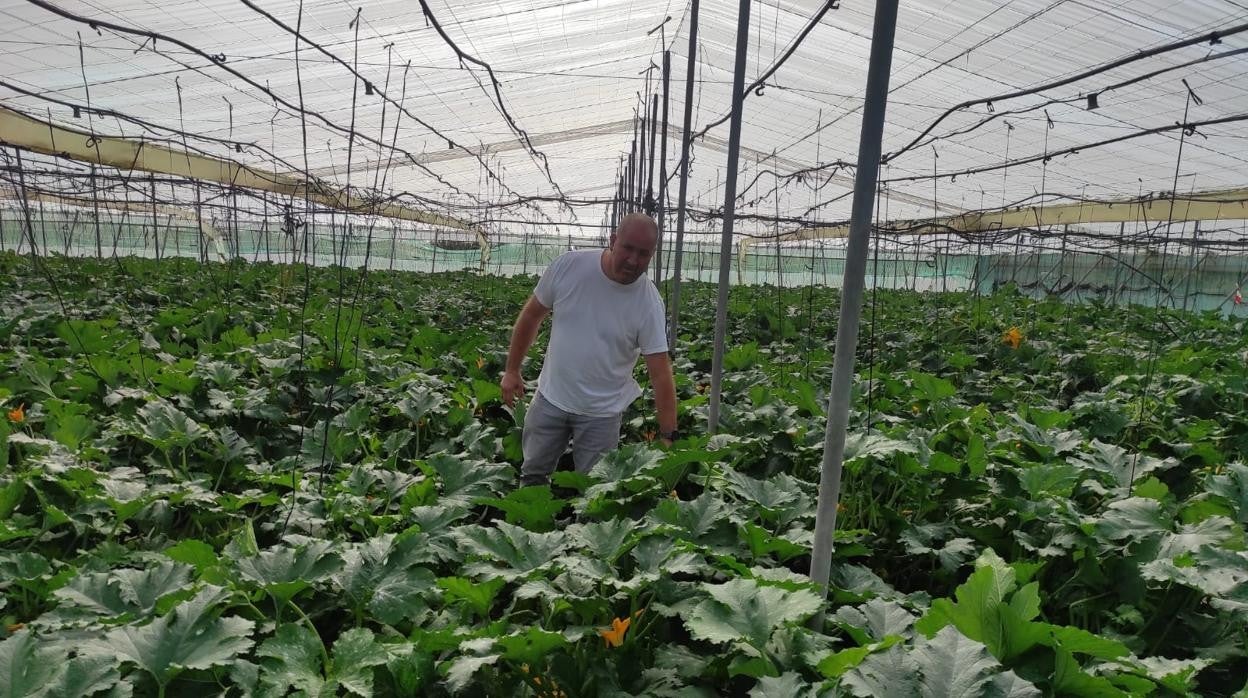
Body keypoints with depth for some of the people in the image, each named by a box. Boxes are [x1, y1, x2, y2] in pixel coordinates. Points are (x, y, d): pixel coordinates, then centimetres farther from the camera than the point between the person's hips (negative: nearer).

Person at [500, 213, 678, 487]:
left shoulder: (649, 303, -17)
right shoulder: (568, 265, -14)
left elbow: (660, 372, -16)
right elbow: (532, 315, 0)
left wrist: (668, 436, -18)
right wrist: (512, 370, 5)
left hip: (603, 412, -2)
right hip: (551, 398, 2)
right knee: (533, 476, 17)